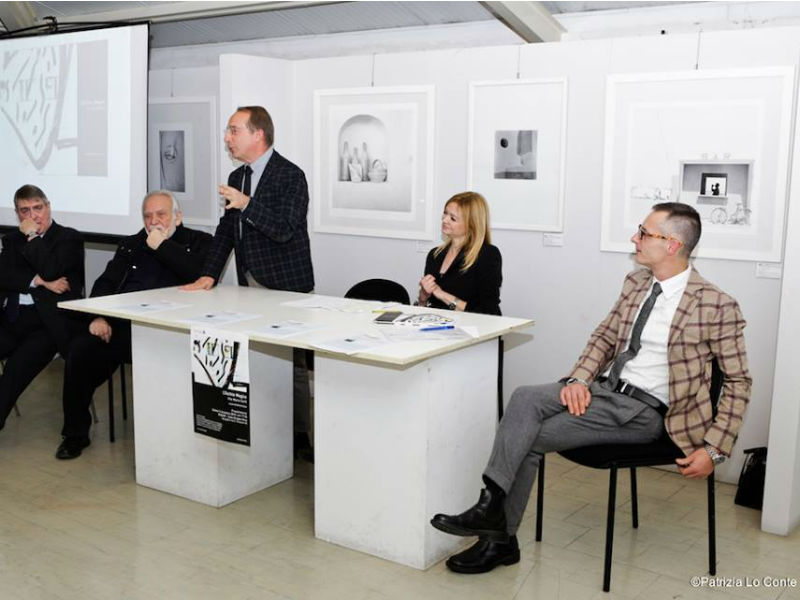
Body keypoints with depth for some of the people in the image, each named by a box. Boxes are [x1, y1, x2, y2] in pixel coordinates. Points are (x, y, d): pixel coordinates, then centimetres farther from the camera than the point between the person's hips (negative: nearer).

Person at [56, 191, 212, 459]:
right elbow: (106, 283, 17)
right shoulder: (130, 245, 26)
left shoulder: (199, 242, 14)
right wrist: (98, 317, -3)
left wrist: (162, 246, -2)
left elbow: (203, 275, -6)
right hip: (123, 326, 4)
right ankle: (75, 434, -2)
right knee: (79, 351, -20)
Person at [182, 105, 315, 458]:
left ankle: (299, 437, 8)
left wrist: (246, 204, -23)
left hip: (285, 285, -7)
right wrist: (209, 275, 7)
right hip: (251, 283, 7)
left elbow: (285, 230, -20)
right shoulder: (237, 177, 14)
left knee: (292, 362, -2)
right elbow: (226, 231, 17)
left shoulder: (290, 175, -10)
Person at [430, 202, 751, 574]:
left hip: (644, 410, -6)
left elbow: (738, 382, -4)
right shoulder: (636, 282, 10)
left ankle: (500, 539, -4)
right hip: (603, 387, 6)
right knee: (525, 398, -21)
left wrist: (714, 450, -10)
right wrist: (579, 379, -4)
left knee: (530, 437, -18)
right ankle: (491, 508, -18)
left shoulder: (716, 306, -10)